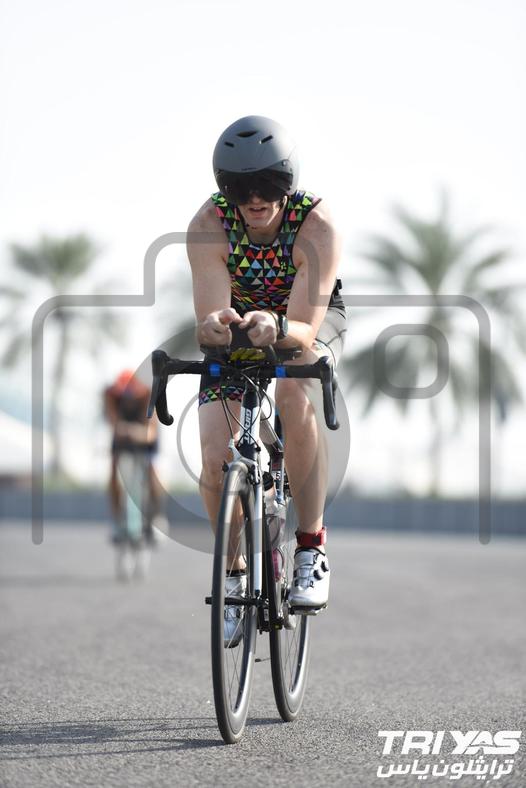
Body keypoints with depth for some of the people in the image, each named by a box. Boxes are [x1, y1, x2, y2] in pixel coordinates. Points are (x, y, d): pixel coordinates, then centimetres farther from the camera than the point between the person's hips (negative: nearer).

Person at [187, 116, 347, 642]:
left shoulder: (316, 225, -34)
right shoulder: (209, 225, -30)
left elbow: (305, 327, -40)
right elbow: (209, 321, -36)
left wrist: (276, 328, -63)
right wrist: (216, 326, -60)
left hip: (309, 321, -2)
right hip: (237, 325, 2)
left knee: (295, 391, -36)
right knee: (215, 458, -15)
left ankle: (311, 548, -27)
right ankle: (233, 573, 12)